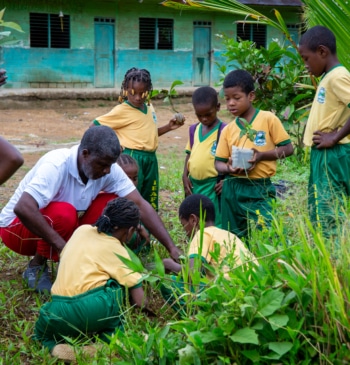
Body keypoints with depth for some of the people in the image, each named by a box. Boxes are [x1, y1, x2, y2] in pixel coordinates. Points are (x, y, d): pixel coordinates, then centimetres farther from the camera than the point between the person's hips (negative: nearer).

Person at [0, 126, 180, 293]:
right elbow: (22, 208, -44)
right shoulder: (57, 165, -33)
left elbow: (140, 205, -15)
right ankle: (36, 267, -10)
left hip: (60, 224, 6)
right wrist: (61, 244, -41)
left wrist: (171, 247, -22)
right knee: (64, 213, -36)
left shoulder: (109, 168, -14)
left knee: (111, 203, -14)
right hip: (16, 227, -5)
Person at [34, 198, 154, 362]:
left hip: (57, 317, 4)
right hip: (92, 312, -4)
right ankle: (110, 335, 11)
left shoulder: (81, 230, 19)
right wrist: (147, 308, 30)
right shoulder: (116, 250, 7)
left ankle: (54, 344, 5)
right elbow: (139, 301, 5)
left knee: (42, 328, 36)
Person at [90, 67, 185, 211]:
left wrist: (169, 127, 12)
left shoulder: (149, 108, 11)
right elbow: (94, 127, -9)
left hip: (151, 158, 7)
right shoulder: (121, 111, -10)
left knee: (150, 201, 15)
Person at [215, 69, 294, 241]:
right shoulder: (228, 129, 7)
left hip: (260, 190, -4)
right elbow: (219, 162, 9)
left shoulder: (268, 119, -3)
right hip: (233, 189, 4)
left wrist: (261, 156, -17)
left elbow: (288, 148, -3)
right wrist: (229, 169, -14)